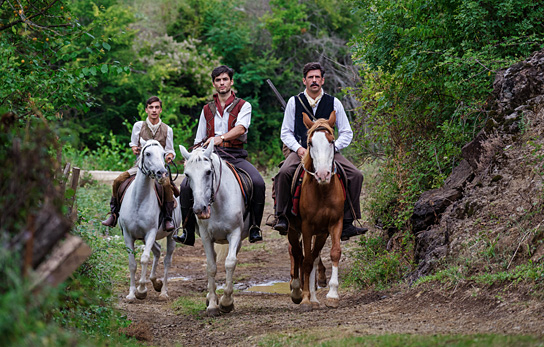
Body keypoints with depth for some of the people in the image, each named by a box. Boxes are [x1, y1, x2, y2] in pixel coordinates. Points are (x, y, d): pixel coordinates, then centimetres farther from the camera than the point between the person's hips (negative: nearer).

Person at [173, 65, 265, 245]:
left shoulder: (243, 106, 6)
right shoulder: (207, 110, 18)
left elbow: (241, 128, -14)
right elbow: (199, 141, 22)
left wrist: (221, 138, -31)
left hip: (235, 157, -3)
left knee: (258, 183, -29)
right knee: (186, 186, -20)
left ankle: (254, 228, -17)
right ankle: (188, 232, -12)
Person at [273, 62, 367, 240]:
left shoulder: (334, 103, 8)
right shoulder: (294, 102, 8)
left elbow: (346, 133, 10)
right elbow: (286, 132, 10)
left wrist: (332, 147, -8)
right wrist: (298, 148, -9)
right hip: (301, 151, -1)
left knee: (355, 175, -20)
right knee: (283, 173, -32)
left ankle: (347, 223, -16)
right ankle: (282, 217, -20)